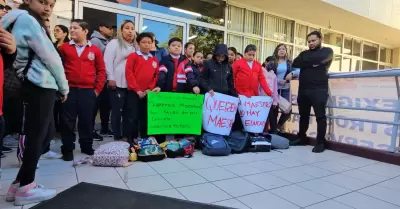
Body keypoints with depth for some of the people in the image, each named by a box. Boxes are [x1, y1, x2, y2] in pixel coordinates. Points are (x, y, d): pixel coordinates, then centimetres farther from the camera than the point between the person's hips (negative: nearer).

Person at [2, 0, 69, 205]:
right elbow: (50, 57, -10)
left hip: (36, 85, 10)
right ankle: (25, 188, 11)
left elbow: (38, 56, 14)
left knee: (47, 132, 14)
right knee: (37, 135, -2)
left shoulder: (20, 20, 24)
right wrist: (64, 86, 0)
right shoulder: (28, 20, -7)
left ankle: (20, 183, 22)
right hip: (40, 86, -10)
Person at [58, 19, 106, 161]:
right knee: (67, 121, 6)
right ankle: (67, 149, 19)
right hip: (69, 90, 0)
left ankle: (87, 147, 23)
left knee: (86, 120, 8)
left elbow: (101, 71, 6)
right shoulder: (64, 48, 5)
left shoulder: (95, 50, 4)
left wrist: (97, 89, 1)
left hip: (88, 91, 0)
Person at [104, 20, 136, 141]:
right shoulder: (114, 43, 2)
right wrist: (111, 78, -13)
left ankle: (126, 136, 20)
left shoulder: (134, 47, 18)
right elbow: (108, 61, -7)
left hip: (130, 85, 6)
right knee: (117, 111, -1)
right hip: (117, 84, -5)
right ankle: (117, 137, 9)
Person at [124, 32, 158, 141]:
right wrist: (137, 90, -11)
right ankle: (131, 141, 8)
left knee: (145, 118, 11)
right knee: (132, 118, -2)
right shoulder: (133, 56, 0)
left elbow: (156, 76, 10)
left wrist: (150, 89, -4)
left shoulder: (155, 60, 12)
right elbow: (129, 74, -7)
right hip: (134, 92, -4)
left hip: (148, 93, 4)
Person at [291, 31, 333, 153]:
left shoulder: (327, 51, 8)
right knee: (303, 115, 11)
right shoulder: (304, 53, 21)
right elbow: (295, 64, 1)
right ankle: (302, 138, 23)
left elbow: (318, 59, -16)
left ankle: (321, 142, 2)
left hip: (319, 89, -5)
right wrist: (311, 63, -9)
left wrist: (305, 61, -1)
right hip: (303, 89, 5)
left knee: (320, 116, -4)